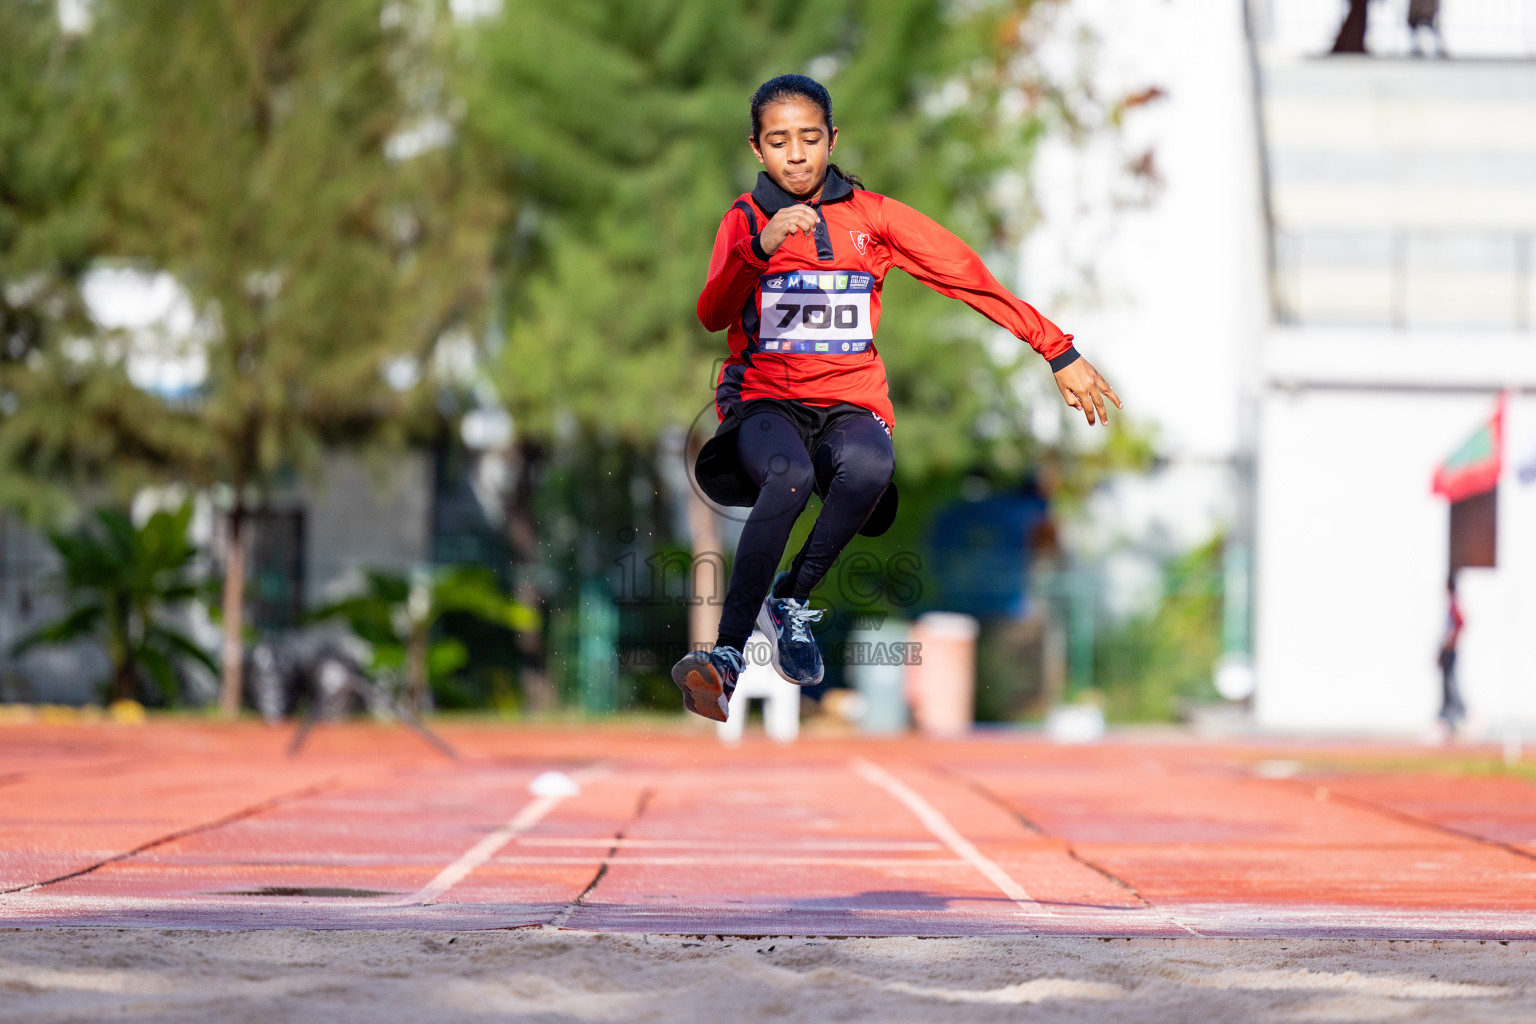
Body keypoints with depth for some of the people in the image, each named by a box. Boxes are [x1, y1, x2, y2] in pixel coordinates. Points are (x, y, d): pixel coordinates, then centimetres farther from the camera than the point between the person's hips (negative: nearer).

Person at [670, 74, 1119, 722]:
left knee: (869, 464, -36)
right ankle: (727, 655, -38)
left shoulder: (871, 215, 10)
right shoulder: (744, 221, 7)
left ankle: (791, 599, -17)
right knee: (789, 476, -37)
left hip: (849, 405, 1)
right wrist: (762, 247, -29)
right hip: (763, 401, -1)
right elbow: (712, 316, -10)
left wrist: (1060, 354, 4)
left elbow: (970, 278, 8)